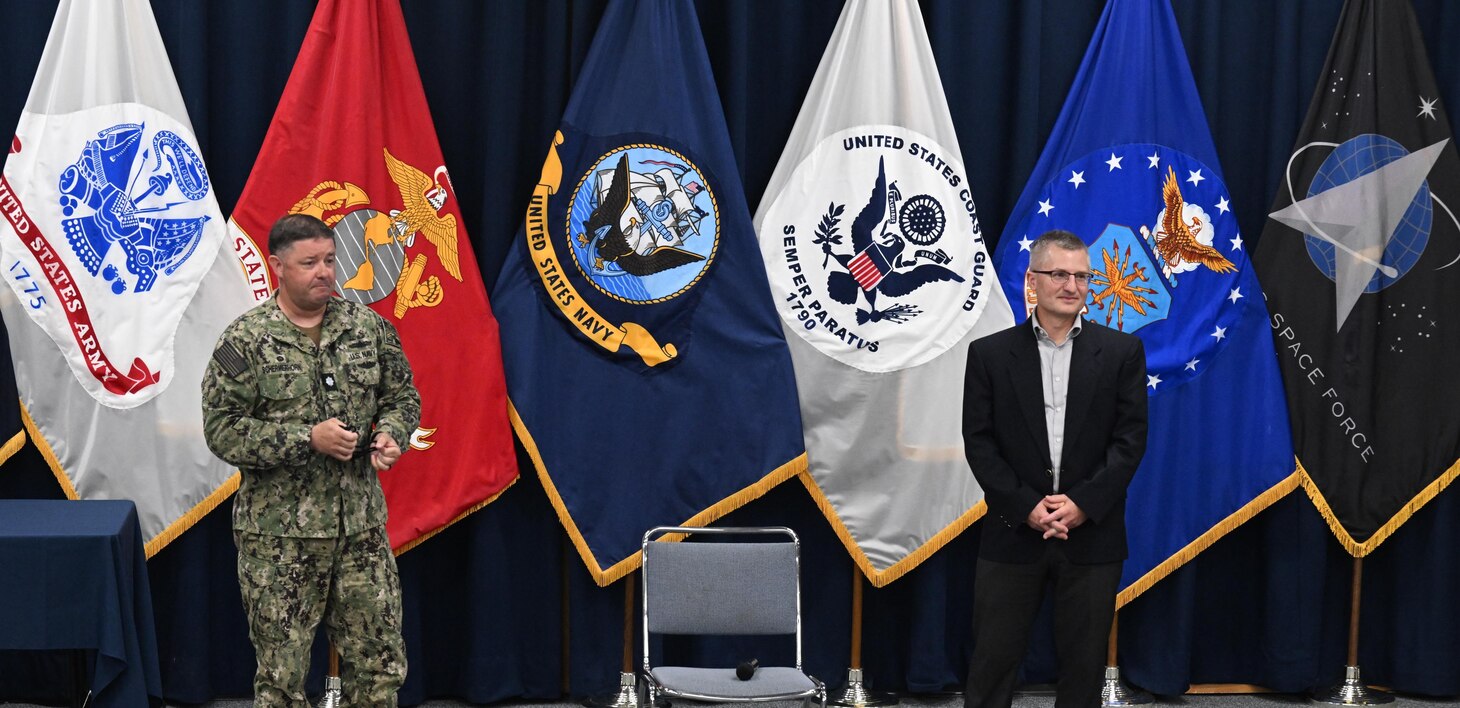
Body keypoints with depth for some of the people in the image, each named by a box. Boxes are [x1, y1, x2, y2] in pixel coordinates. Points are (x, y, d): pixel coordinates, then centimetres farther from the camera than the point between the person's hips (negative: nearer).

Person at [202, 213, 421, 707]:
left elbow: (402, 396, 16)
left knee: (380, 663, 8)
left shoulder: (368, 327, 6)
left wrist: (391, 434, -7)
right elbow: (222, 430, -10)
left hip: (361, 523, 4)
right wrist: (306, 440, -17)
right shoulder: (244, 342, -6)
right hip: (278, 534, -3)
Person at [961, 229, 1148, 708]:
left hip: (1092, 536, 1)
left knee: (1083, 665, 7)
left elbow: (1130, 438, -1)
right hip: (1013, 534, 0)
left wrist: (1083, 503, -12)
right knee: (992, 661, 2)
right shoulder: (990, 354, 3)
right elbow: (979, 441, -1)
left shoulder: (1122, 351, 4)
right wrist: (1026, 507, -12)